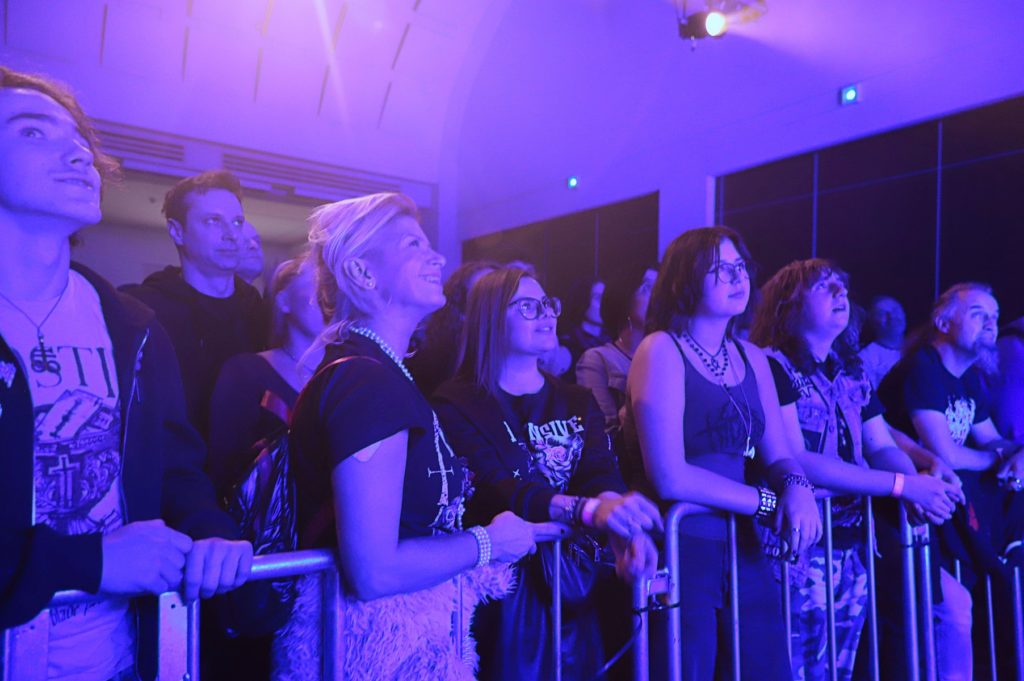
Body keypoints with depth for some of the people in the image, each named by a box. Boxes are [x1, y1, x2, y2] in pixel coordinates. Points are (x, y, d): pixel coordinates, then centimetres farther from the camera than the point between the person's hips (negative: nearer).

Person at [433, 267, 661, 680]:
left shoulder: (578, 401, 11)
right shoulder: (456, 405, -6)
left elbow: (602, 473, -4)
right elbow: (493, 491, -20)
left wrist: (621, 525, -26)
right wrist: (590, 509, -35)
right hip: (508, 579, -4)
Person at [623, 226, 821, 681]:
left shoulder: (751, 358, 9)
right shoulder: (662, 350, -12)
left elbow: (777, 455, 7)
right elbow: (669, 478, -20)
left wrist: (796, 488, -15)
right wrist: (770, 504, -14)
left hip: (743, 550, 6)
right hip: (680, 552, -6)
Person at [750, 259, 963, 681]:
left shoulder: (852, 372, 12)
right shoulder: (772, 367, -13)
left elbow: (882, 448, 11)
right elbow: (795, 461, -21)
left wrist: (918, 486, -12)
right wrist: (901, 486, -20)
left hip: (853, 540, 7)